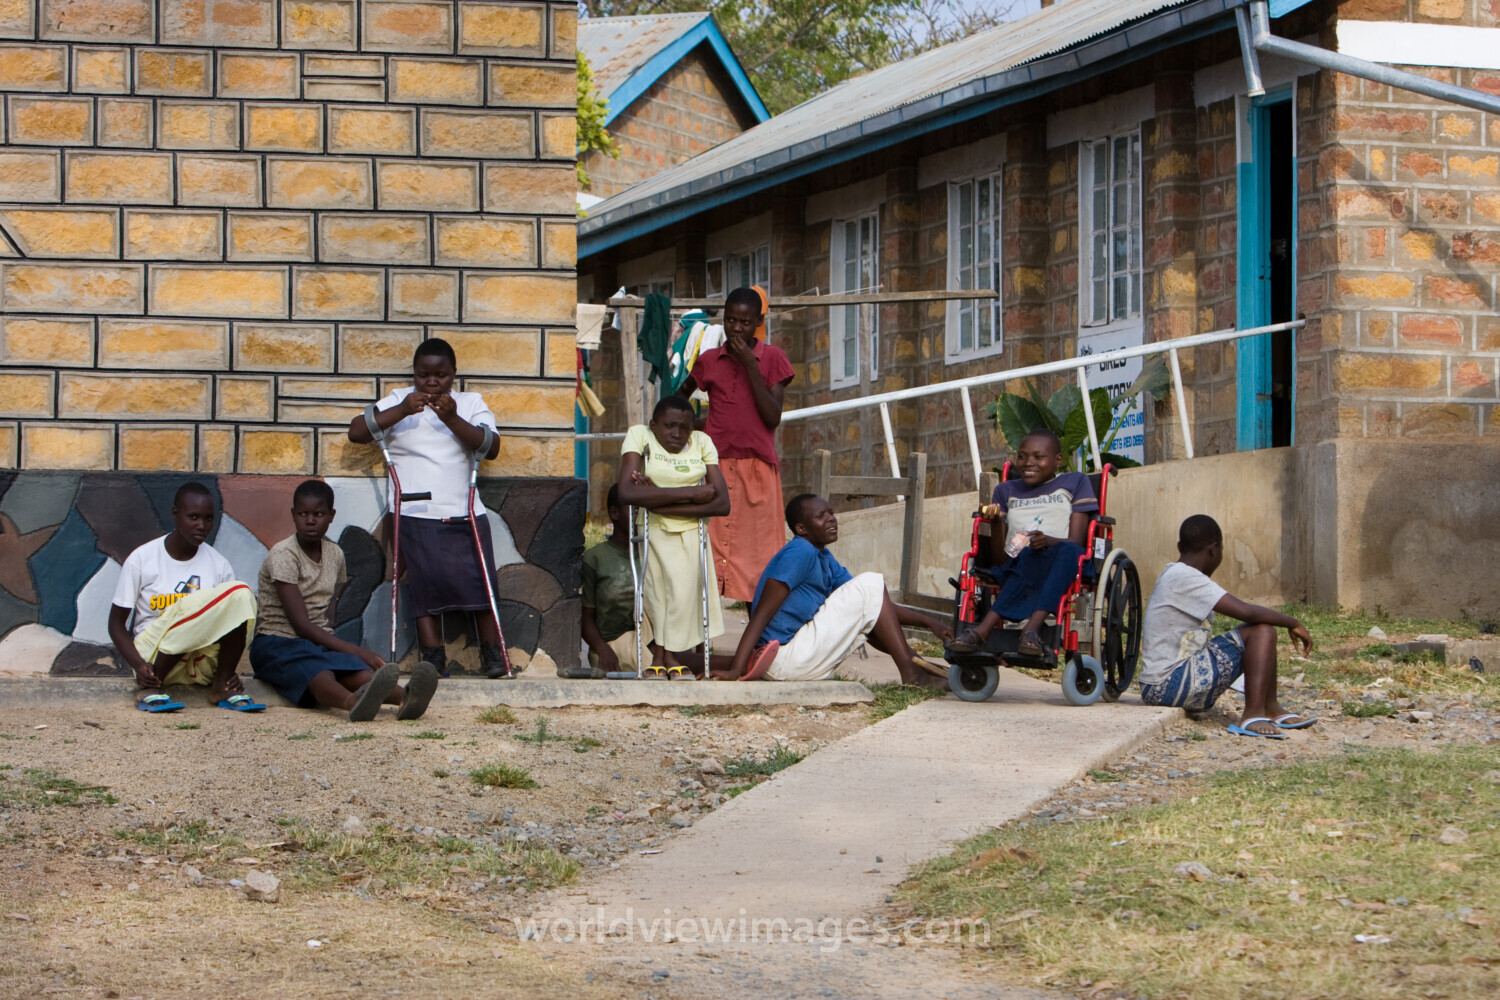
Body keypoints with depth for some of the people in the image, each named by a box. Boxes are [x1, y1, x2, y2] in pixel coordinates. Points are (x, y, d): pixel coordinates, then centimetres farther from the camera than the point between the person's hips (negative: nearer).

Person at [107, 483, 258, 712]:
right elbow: (117, 624, -1)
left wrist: (229, 673, -12)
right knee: (192, 607, -34)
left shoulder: (218, 565, 5)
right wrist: (139, 666, -20)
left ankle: (221, 687, -15)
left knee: (240, 593, -22)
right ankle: (149, 688, -21)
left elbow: (228, 620, 9)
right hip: (152, 655, -3)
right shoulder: (142, 559, -2)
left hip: (202, 665, 3)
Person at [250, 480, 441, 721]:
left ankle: (405, 697, -66)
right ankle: (354, 701, -77)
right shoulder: (283, 555, -12)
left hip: (319, 640, 5)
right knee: (319, 673, -41)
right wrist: (356, 651, -25)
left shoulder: (335, 555, 11)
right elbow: (301, 623, -19)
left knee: (357, 671, -32)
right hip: (278, 642, -5)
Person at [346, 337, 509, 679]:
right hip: (416, 514, -1)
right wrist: (401, 411, -15)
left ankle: (492, 654, 6)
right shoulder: (399, 401, 11)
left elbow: (491, 447, -4)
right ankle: (433, 658, -5)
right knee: (426, 586, -8)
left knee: (478, 584, -5)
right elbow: (356, 432, -3)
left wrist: (453, 419, -18)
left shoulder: (471, 403, 13)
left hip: (465, 514, 1)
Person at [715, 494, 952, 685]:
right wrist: (735, 671, -27)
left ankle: (919, 664, 9)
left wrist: (928, 623, 11)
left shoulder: (824, 559, 17)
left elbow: (879, 604, 20)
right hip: (784, 659, -10)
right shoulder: (799, 553, -13)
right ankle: (911, 675, -8)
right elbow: (761, 615, -19)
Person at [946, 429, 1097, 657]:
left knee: (1068, 551, -37)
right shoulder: (1007, 491, 24)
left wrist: (1050, 541, -19)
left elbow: (1076, 541, 2)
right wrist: (995, 522, -4)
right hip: (1014, 567, 2)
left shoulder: (1074, 482, 16)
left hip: (1061, 570, -2)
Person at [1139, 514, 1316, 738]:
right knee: (1261, 630, -14)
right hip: (1169, 684, -10)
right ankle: (1252, 715, -19)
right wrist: (1293, 623, -8)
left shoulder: (1173, 575, 14)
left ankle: (1271, 709, 22)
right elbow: (1248, 612, -22)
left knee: (1262, 630, 15)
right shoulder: (1185, 579, -17)